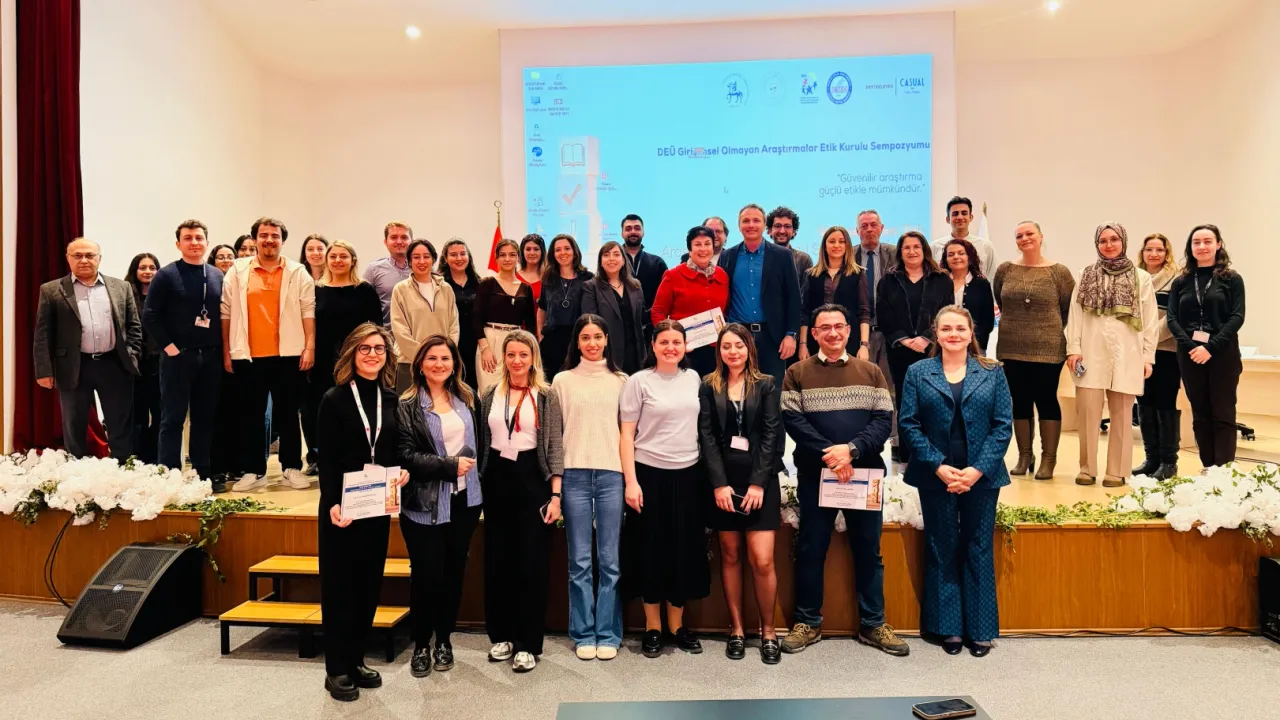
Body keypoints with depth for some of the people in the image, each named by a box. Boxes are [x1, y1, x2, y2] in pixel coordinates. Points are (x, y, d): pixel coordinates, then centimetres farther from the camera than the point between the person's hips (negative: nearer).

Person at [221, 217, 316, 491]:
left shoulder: (298, 273, 4)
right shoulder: (237, 272, 6)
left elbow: (308, 311, 1)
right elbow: (226, 312, 6)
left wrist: (310, 347, -7)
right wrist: (226, 351, 3)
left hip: (287, 354, -1)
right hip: (248, 355, 1)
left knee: (288, 412, 7)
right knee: (250, 414, 7)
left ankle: (292, 467, 15)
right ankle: (253, 471, 15)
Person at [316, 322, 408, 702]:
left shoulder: (392, 400, 7)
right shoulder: (335, 399, -7)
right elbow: (326, 459, -11)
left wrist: (404, 471, -6)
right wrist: (332, 504, -21)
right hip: (342, 506, -5)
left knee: (369, 584, 12)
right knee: (339, 585, 4)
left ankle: (356, 660, 26)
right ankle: (336, 669, 15)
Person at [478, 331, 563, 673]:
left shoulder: (546, 396, -2)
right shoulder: (490, 395, 7)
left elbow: (554, 447, -5)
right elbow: (481, 440, 11)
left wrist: (555, 494, -10)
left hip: (532, 479, -3)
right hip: (497, 479, 4)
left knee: (532, 562, 1)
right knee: (497, 561, 9)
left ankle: (528, 644, 11)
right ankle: (501, 635, 25)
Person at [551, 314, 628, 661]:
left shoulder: (620, 381, 9)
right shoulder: (562, 380, 8)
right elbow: (553, 433, 7)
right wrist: (554, 481, 2)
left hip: (612, 474, 0)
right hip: (575, 475, 0)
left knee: (610, 560, 3)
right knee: (580, 560, 5)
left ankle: (608, 634, 15)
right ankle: (583, 633, 17)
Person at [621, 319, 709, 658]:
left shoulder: (693, 378, 7)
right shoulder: (639, 381, -4)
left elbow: (700, 426, 14)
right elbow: (627, 435, -5)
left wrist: (709, 474, 8)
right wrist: (631, 481, -12)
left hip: (688, 475, 4)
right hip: (650, 475, -3)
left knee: (685, 550, 9)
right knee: (652, 551, 5)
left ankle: (677, 625, 24)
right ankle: (652, 627, 19)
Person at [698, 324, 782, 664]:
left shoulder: (766, 385, 5)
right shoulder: (708, 387, 6)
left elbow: (771, 435, -1)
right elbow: (707, 437, 0)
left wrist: (757, 482, -10)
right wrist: (719, 483, -9)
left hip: (759, 480, -1)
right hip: (723, 480, 1)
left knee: (762, 560, -6)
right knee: (730, 556, 7)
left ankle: (768, 631, 11)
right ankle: (736, 630, 18)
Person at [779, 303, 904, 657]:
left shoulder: (871, 372, 8)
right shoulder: (797, 373, 3)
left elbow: (884, 419, -1)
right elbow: (792, 420, -7)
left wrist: (852, 449, -16)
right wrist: (827, 453, -18)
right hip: (815, 474, -1)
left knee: (868, 549, 9)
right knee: (810, 549, 6)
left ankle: (872, 624, 23)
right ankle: (808, 622, 20)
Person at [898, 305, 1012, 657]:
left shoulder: (992, 373, 3)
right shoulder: (917, 373, 1)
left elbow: (1003, 425, -2)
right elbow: (909, 425, -3)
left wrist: (978, 469, -12)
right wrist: (939, 467, -13)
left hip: (981, 476, 0)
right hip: (936, 477, 0)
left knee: (979, 550, 8)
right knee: (942, 550, 8)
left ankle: (980, 628, 21)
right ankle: (949, 627, 20)